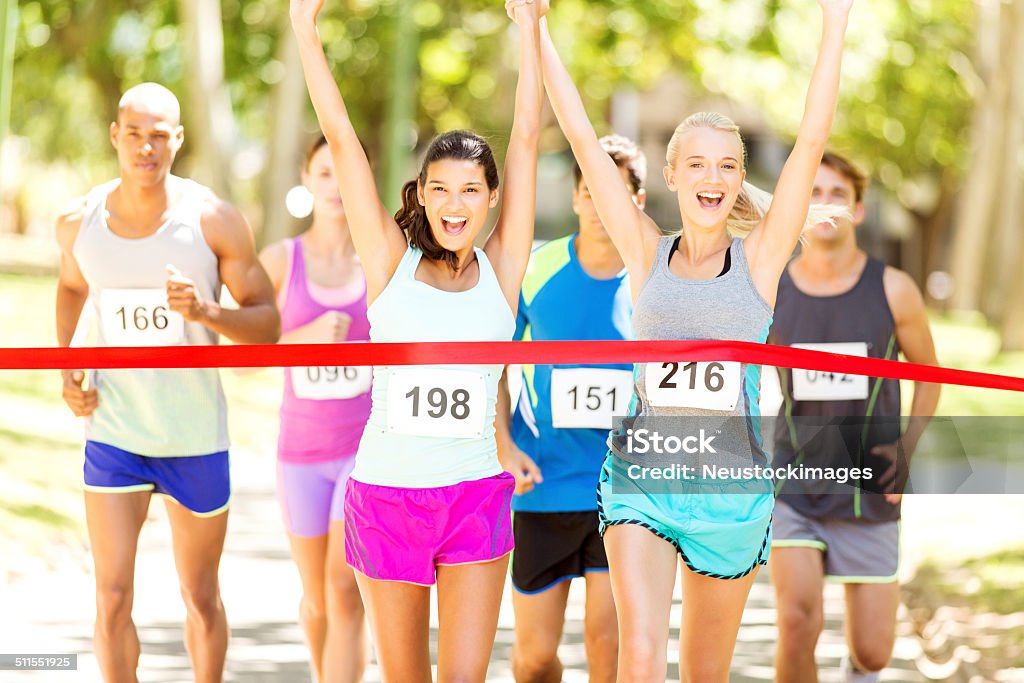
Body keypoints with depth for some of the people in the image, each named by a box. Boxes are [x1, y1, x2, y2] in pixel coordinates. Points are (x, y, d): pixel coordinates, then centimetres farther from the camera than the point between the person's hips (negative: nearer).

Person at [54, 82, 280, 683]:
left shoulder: (215, 222, -12)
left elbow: (268, 325, -7)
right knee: (112, 599, -5)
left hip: (197, 437, -1)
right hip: (113, 432, 1)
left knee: (201, 599, 12)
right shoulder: (80, 222, -5)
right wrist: (66, 367, 5)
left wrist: (207, 312, -27)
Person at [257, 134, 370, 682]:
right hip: (302, 452, 2)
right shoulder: (280, 260, -2)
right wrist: (306, 336, -20)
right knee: (316, 599, 16)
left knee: (346, 590, -18)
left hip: (370, 451, -2)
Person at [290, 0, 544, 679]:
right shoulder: (391, 261, 0)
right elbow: (341, 138, -5)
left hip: (476, 497, 0)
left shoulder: (502, 268, 1)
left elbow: (527, 136, 0)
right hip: (386, 491, 0)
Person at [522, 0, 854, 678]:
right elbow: (584, 139, 1)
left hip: (732, 485, 1)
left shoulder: (760, 258, 1)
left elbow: (812, 142, -6)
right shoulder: (648, 254, 3)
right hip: (642, 477, -1)